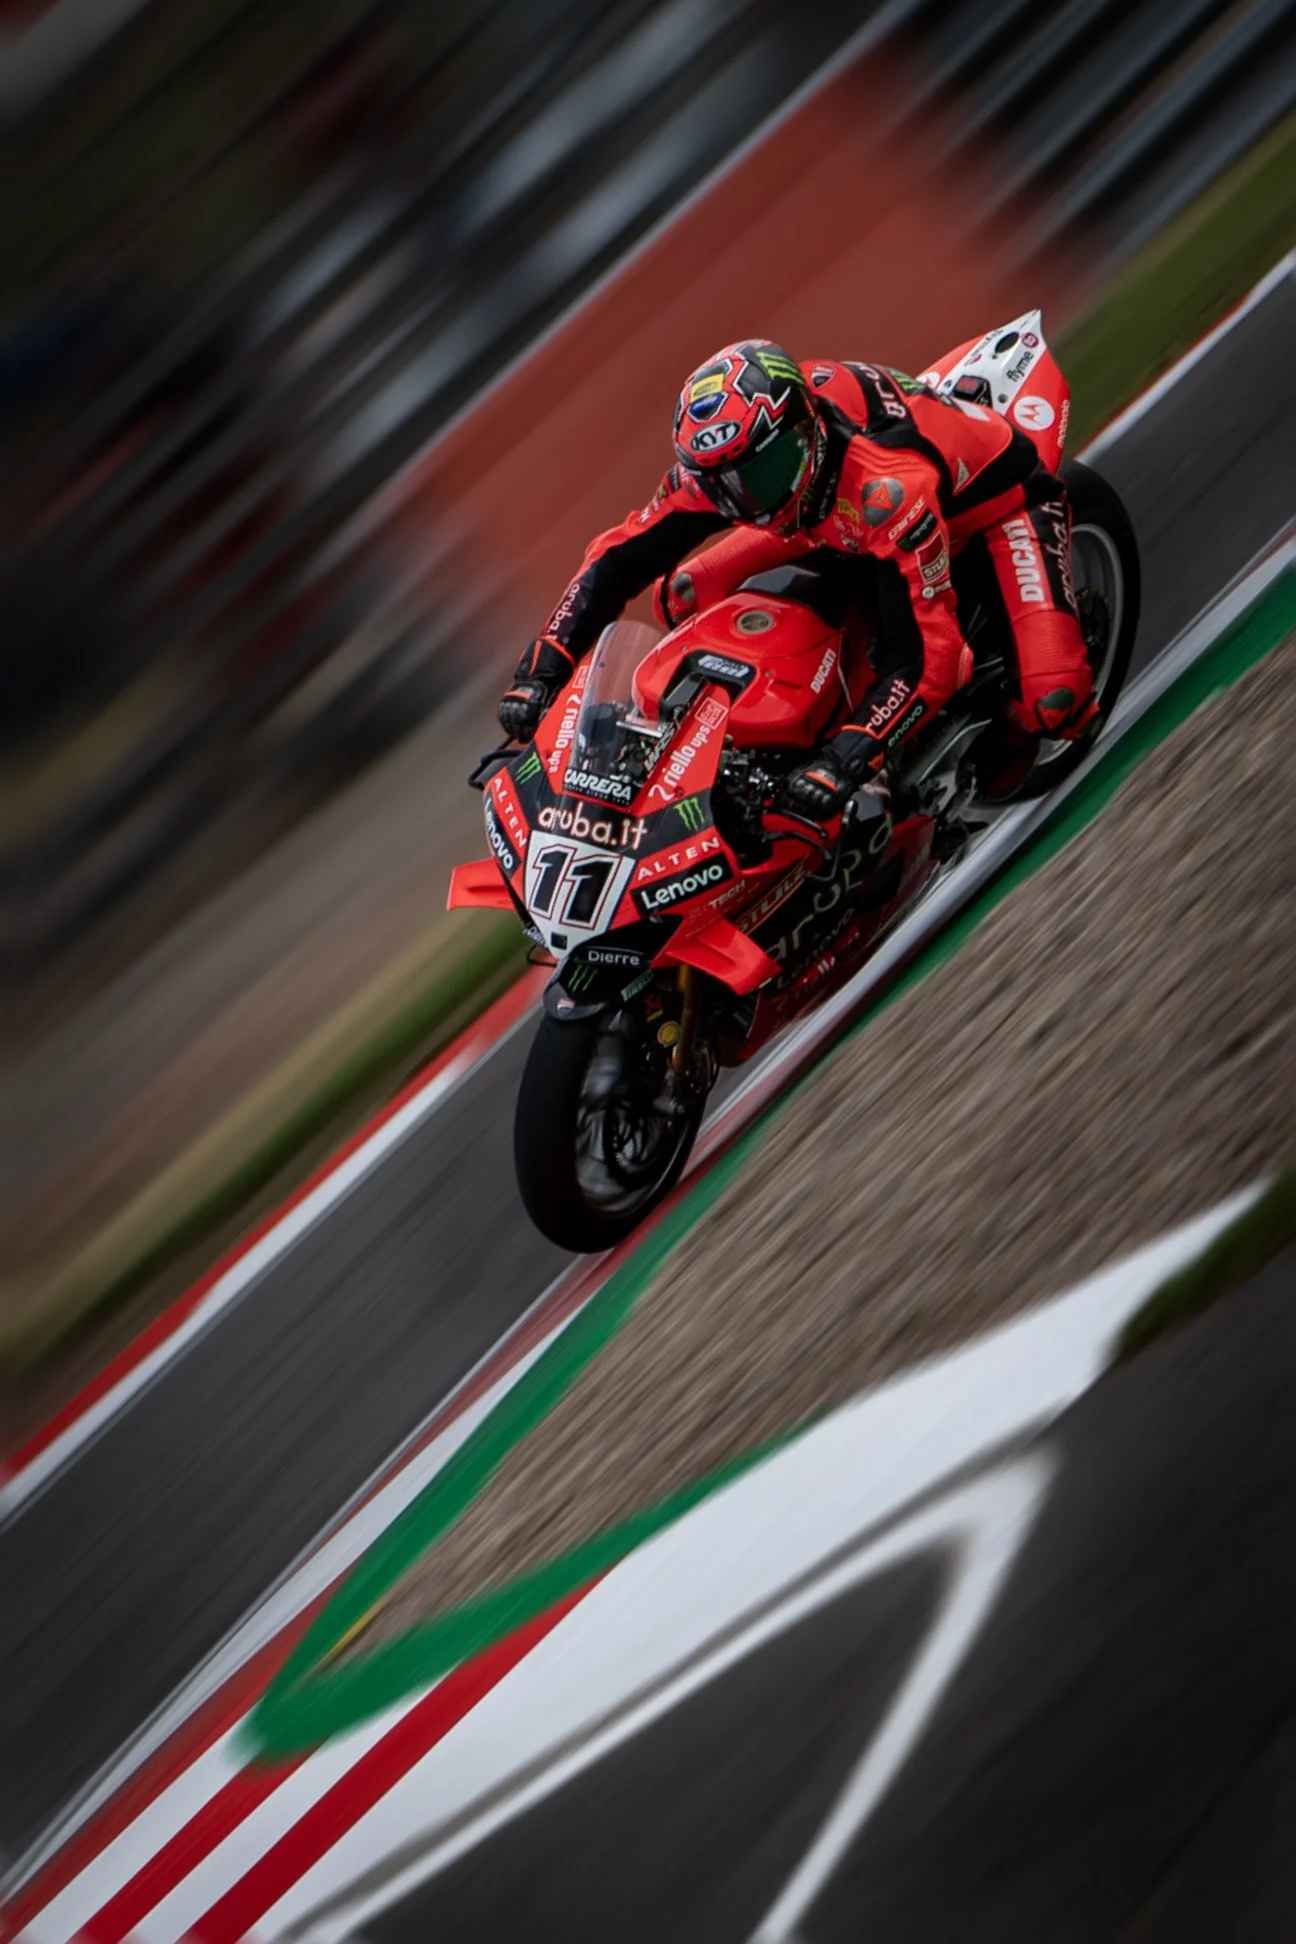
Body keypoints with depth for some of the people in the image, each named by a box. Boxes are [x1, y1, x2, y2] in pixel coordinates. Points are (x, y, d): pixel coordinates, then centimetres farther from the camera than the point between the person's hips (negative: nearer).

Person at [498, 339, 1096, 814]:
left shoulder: (888, 486, -44)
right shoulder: (716, 466, -24)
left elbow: (924, 654, -43)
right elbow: (622, 557, -16)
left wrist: (843, 762, -51)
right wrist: (541, 670, -26)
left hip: (992, 495, -6)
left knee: (1049, 700, -29)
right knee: (684, 594, -7)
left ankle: (1017, 721, 9)